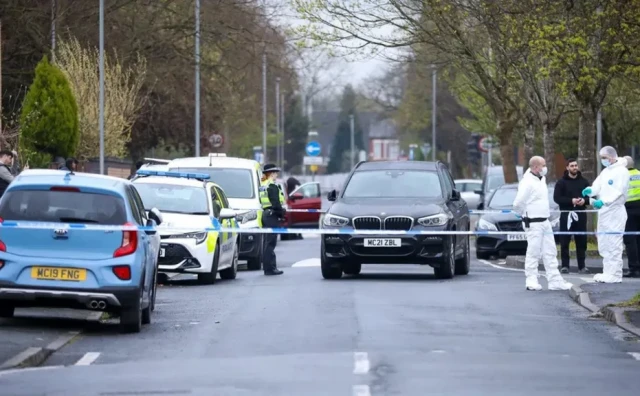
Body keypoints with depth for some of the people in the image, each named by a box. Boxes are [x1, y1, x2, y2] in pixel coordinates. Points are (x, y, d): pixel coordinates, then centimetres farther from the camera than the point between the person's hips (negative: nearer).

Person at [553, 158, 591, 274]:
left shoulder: (584, 182, 12)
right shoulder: (561, 182, 1)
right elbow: (557, 198, -7)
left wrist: (584, 200, -10)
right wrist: (571, 201, -18)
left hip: (580, 214, 3)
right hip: (566, 214, -3)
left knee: (581, 241, 3)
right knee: (564, 242, -4)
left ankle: (582, 266, 9)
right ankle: (565, 266, -1)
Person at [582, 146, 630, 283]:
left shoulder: (621, 171, -10)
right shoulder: (605, 172, 18)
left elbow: (618, 191, -20)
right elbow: (597, 187, 11)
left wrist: (603, 201, -31)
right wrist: (590, 191, -13)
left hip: (615, 211, -9)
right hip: (604, 211, 9)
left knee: (613, 244, -9)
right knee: (604, 244, 12)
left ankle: (615, 275, -7)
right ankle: (608, 272, 19)